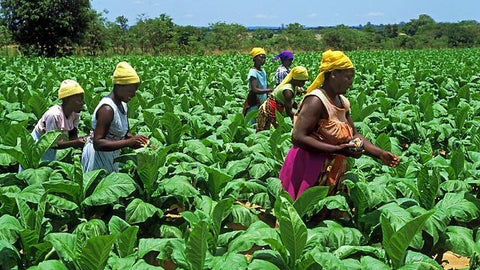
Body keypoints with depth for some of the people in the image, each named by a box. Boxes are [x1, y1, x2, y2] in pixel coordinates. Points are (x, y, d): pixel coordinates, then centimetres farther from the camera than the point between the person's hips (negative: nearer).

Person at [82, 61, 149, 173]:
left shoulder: (122, 104, 4)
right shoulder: (107, 109, -23)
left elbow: (124, 133, 14)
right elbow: (98, 143, -28)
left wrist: (135, 139, -6)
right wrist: (127, 142, -35)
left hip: (111, 156, 9)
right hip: (97, 155, -9)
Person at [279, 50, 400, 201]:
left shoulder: (342, 102, 12)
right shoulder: (316, 100, -17)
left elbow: (353, 135, 12)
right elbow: (298, 138, -26)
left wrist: (380, 154, -2)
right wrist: (338, 150, -28)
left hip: (332, 171, 9)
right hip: (308, 169, -9)